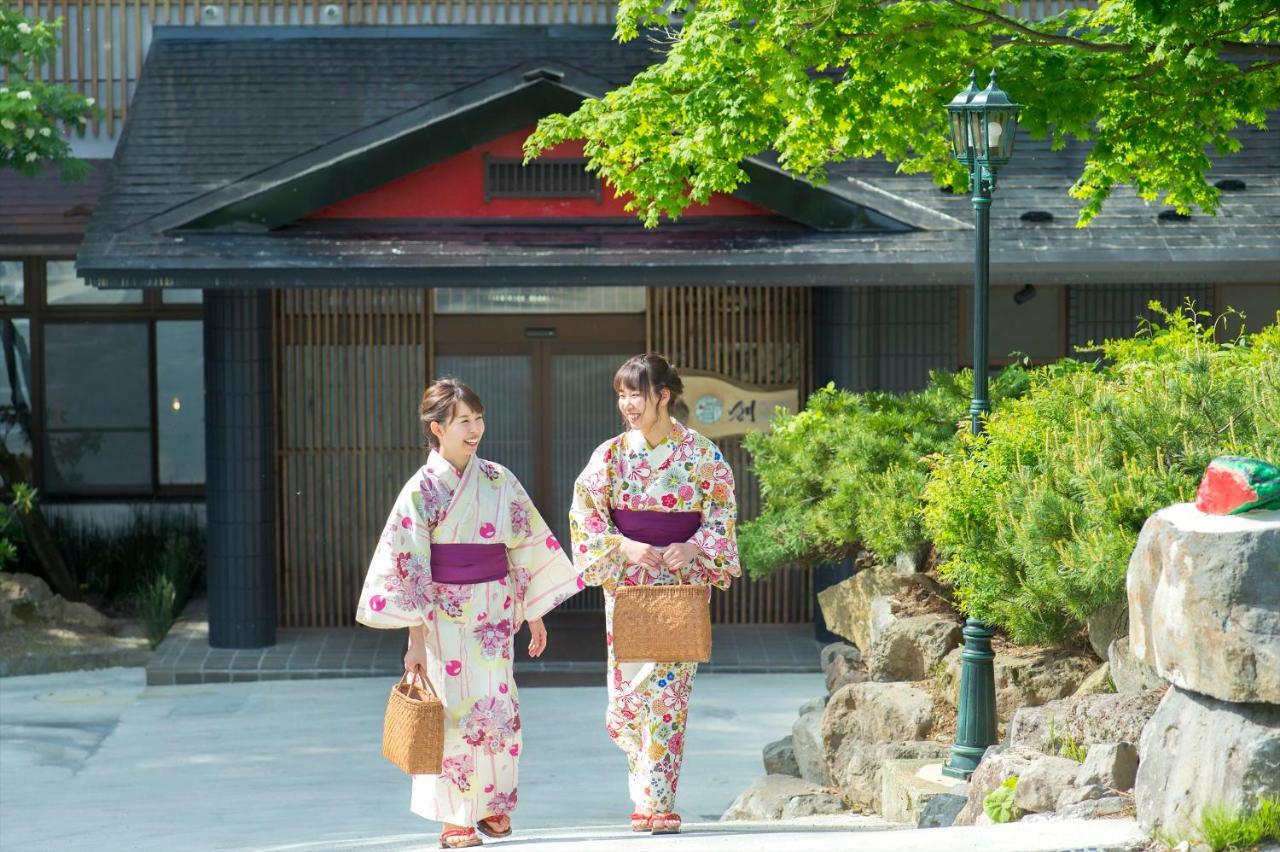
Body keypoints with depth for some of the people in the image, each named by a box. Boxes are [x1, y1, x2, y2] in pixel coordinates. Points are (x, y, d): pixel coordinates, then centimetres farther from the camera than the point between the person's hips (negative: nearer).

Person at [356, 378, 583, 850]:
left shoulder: (499, 481, 3)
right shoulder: (423, 489, -6)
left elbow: (528, 547, 10)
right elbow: (409, 567, -6)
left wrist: (535, 614, 10)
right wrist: (415, 638, -9)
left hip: (494, 612, 3)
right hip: (444, 614, -3)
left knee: (497, 706, 1)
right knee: (454, 710, -1)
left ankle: (494, 804, 20)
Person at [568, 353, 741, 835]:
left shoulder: (701, 453, -1)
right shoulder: (611, 455, 2)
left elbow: (723, 513, 2)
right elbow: (586, 516, 1)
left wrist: (695, 547, -16)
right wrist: (626, 548, -14)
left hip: (683, 582, -2)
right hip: (626, 581, 2)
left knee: (668, 691, -6)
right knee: (625, 695, 0)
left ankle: (656, 803, -3)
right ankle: (647, 776, 25)